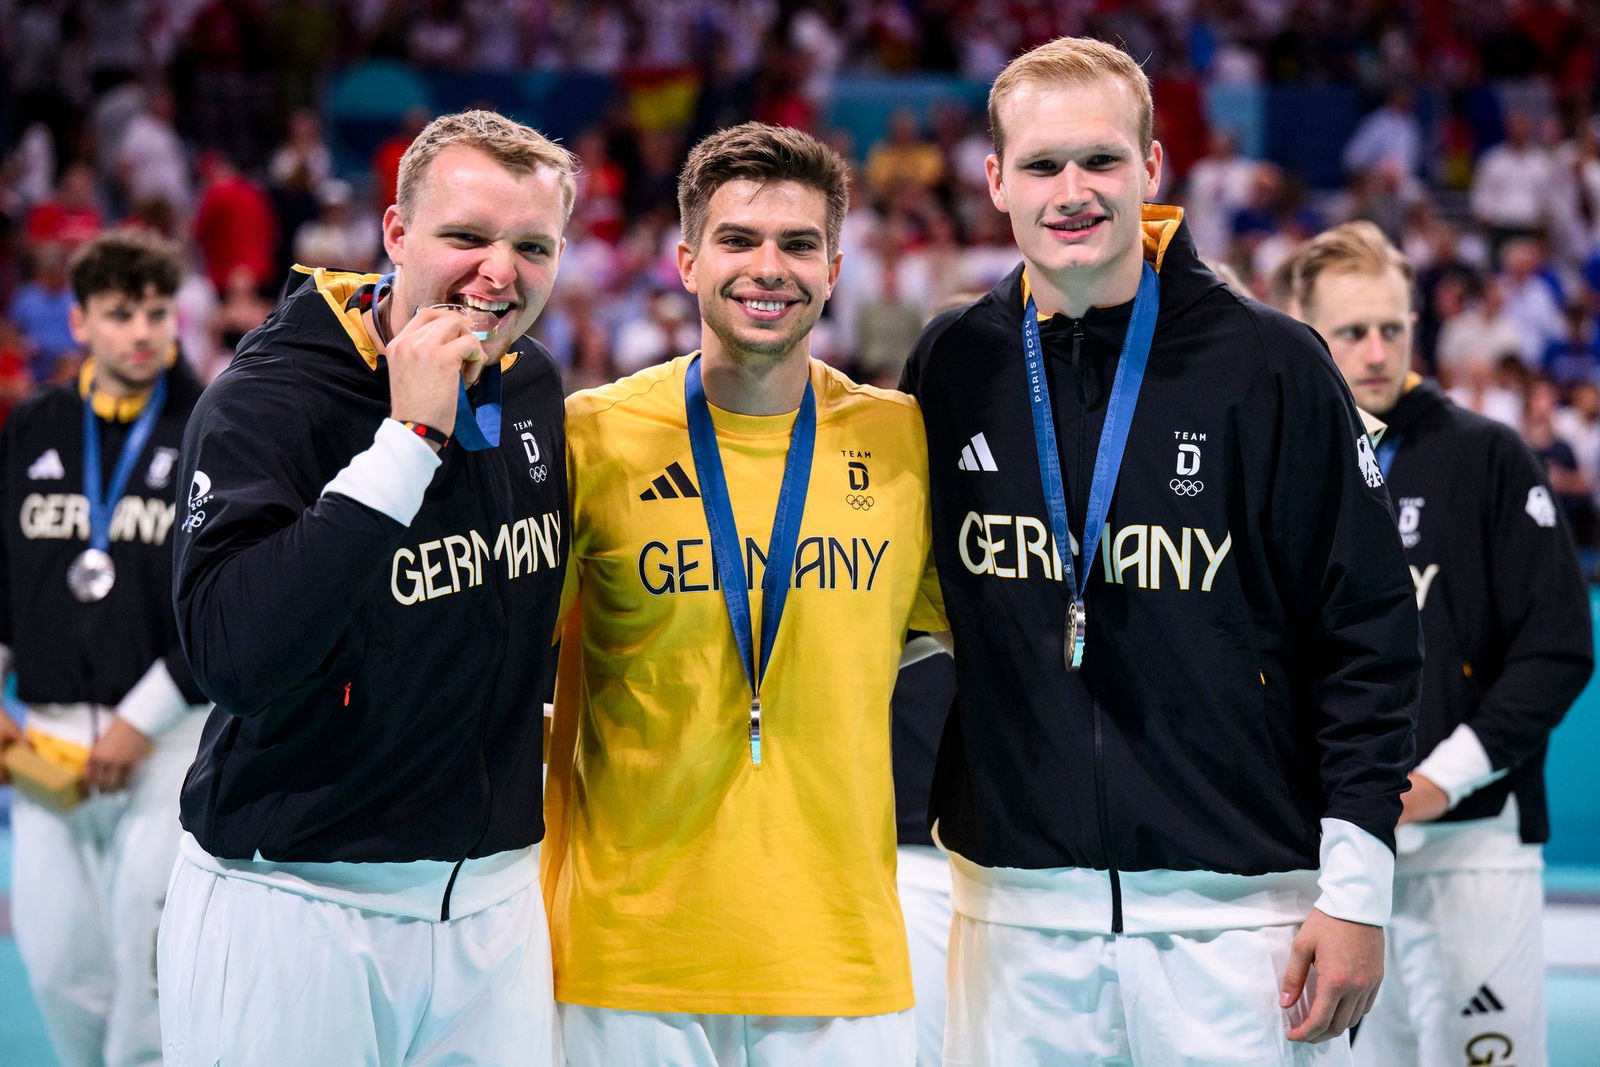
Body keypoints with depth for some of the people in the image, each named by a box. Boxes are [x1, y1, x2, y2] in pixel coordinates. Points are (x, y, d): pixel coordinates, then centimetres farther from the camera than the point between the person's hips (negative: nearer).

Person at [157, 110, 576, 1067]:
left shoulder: (532, 387, 6)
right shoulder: (265, 403, -15)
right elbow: (237, 655, -30)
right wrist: (409, 438, -29)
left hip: (494, 899, 6)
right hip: (290, 906, -6)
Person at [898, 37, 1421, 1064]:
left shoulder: (1270, 363, -3)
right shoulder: (955, 365, 6)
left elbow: (1368, 637, -3)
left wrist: (1356, 889, -7)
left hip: (1237, 901, -3)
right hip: (1018, 895, 3)